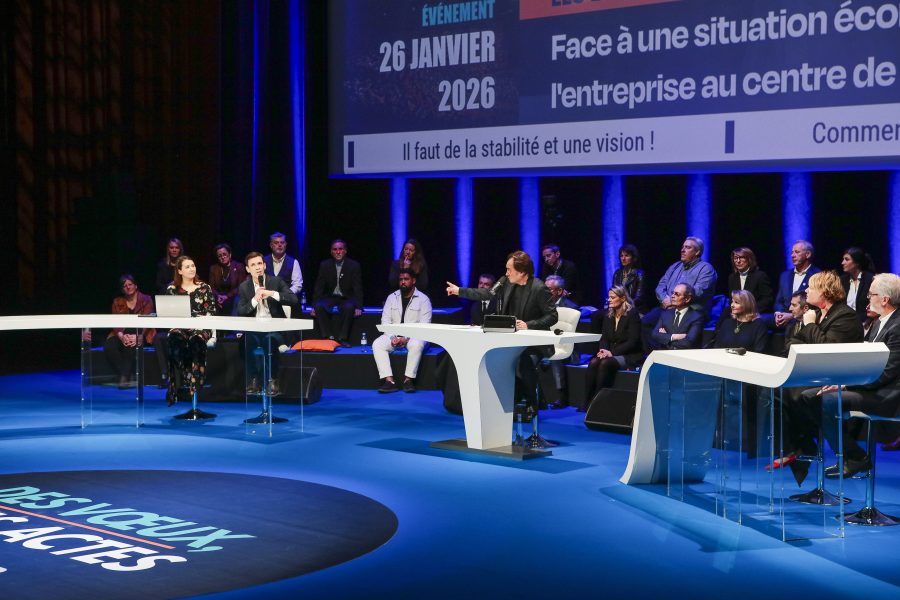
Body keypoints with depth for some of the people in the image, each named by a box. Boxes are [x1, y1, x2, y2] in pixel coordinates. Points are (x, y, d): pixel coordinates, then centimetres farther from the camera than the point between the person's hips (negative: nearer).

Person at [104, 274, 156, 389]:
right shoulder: (117, 301, 12)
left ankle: (125, 376, -31)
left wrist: (137, 336, -29)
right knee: (108, 346, -29)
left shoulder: (146, 300, 2)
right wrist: (121, 336, -23)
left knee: (131, 345, -38)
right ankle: (123, 375, -27)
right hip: (123, 333, 4)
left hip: (140, 334, -3)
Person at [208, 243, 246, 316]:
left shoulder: (238, 267, 3)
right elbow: (212, 287, 10)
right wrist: (217, 296, -11)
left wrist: (227, 296, -12)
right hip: (219, 304, 2)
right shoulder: (214, 268, 13)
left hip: (234, 302, -2)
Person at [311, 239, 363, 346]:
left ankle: (343, 339, -28)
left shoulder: (354, 265, -3)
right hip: (330, 297, 2)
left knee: (348, 307, -36)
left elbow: (357, 288, -6)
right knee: (319, 306, -30)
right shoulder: (325, 265, 3)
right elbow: (319, 286, 3)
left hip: (346, 298, -2)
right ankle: (329, 337, -25)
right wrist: (314, 305, -9)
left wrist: (358, 307, -18)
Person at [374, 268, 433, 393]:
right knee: (377, 344, -25)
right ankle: (389, 381, -32)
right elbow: (385, 320, 5)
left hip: (414, 336, -3)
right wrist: (393, 337, -13)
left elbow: (424, 325, -8)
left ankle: (408, 380, -30)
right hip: (394, 335, 3)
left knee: (417, 345, -38)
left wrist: (407, 338, -20)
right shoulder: (392, 298, 10)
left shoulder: (423, 299, -1)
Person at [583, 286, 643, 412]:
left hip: (630, 356, -6)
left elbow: (632, 341, -14)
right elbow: (604, 337, 13)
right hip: (610, 354, 6)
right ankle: (587, 402, -29)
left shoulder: (632, 314, -8)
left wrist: (612, 352, -19)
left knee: (605, 363, -33)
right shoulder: (608, 315, 12)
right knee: (593, 363, -25)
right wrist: (603, 350, -10)